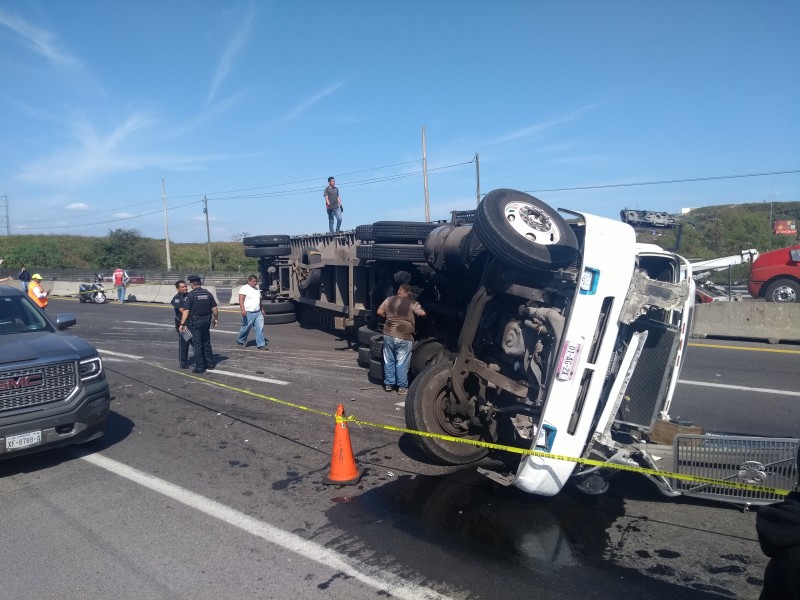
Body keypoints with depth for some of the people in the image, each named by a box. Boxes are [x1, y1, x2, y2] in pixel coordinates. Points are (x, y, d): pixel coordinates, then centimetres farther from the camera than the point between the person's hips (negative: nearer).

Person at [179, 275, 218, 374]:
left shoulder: (190, 295, -12)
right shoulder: (208, 293, 1)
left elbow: (186, 311, -17)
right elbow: (214, 308, 3)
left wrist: (182, 324, -15)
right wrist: (215, 319, 15)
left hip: (195, 321, -5)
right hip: (206, 321, 5)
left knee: (198, 344, 2)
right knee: (206, 343, 18)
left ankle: (199, 368, 5)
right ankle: (210, 363, 25)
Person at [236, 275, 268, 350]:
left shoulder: (257, 289, 16)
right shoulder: (244, 288, -7)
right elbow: (241, 300, -16)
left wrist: (262, 309, 26)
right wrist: (242, 310, -27)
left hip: (258, 312, 6)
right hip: (248, 313, -6)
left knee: (260, 328, -2)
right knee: (245, 328, 6)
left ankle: (261, 345, -1)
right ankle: (240, 341, 27)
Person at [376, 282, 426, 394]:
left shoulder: (389, 300, 4)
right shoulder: (412, 303, -8)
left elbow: (379, 312, 7)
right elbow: (422, 314, -8)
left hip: (388, 335, 4)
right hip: (404, 337, -4)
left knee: (389, 361, 15)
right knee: (402, 363, 3)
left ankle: (388, 384, 21)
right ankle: (402, 387, 7)